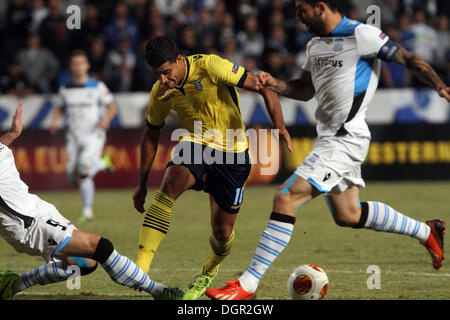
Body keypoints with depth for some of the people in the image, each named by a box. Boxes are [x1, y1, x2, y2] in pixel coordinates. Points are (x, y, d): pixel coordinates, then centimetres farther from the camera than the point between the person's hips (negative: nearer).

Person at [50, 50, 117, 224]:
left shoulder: (97, 87, -4)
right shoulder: (65, 89, 6)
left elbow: (112, 107, 1)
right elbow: (59, 108, 17)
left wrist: (106, 118, -20)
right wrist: (55, 121, -4)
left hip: (94, 134, -4)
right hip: (74, 136, 5)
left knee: (84, 171, -23)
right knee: (73, 176, 2)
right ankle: (101, 163, 29)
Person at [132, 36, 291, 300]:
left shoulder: (209, 66, -20)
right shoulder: (161, 92, -5)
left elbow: (262, 86, -17)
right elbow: (151, 134, 11)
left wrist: (279, 124, -30)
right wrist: (142, 183, 10)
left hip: (232, 153, -2)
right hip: (195, 145, 2)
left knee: (223, 231, 1)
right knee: (169, 184, -31)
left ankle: (209, 272, 37)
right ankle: (141, 266, -38)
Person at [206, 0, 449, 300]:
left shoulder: (361, 35, -12)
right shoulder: (315, 45, 13)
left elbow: (408, 59, -9)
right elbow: (304, 90, 23)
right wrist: (274, 84, 4)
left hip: (346, 138, -10)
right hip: (331, 139, 10)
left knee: (286, 198, -16)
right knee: (348, 215, 18)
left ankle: (248, 284, -14)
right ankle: (426, 231, 34)